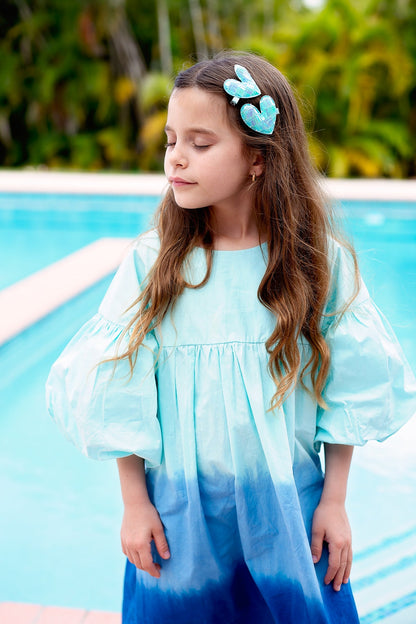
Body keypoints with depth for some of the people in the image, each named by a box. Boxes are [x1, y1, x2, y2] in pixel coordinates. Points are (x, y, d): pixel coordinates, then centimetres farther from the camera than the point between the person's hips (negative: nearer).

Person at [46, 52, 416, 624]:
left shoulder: (317, 262, -9)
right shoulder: (153, 262, -9)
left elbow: (347, 395, -3)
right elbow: (119, 399, -4)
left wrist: (334, 501, -1)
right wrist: (134, 502, -2)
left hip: (287, 514, 0)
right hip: (176, 516, 0)